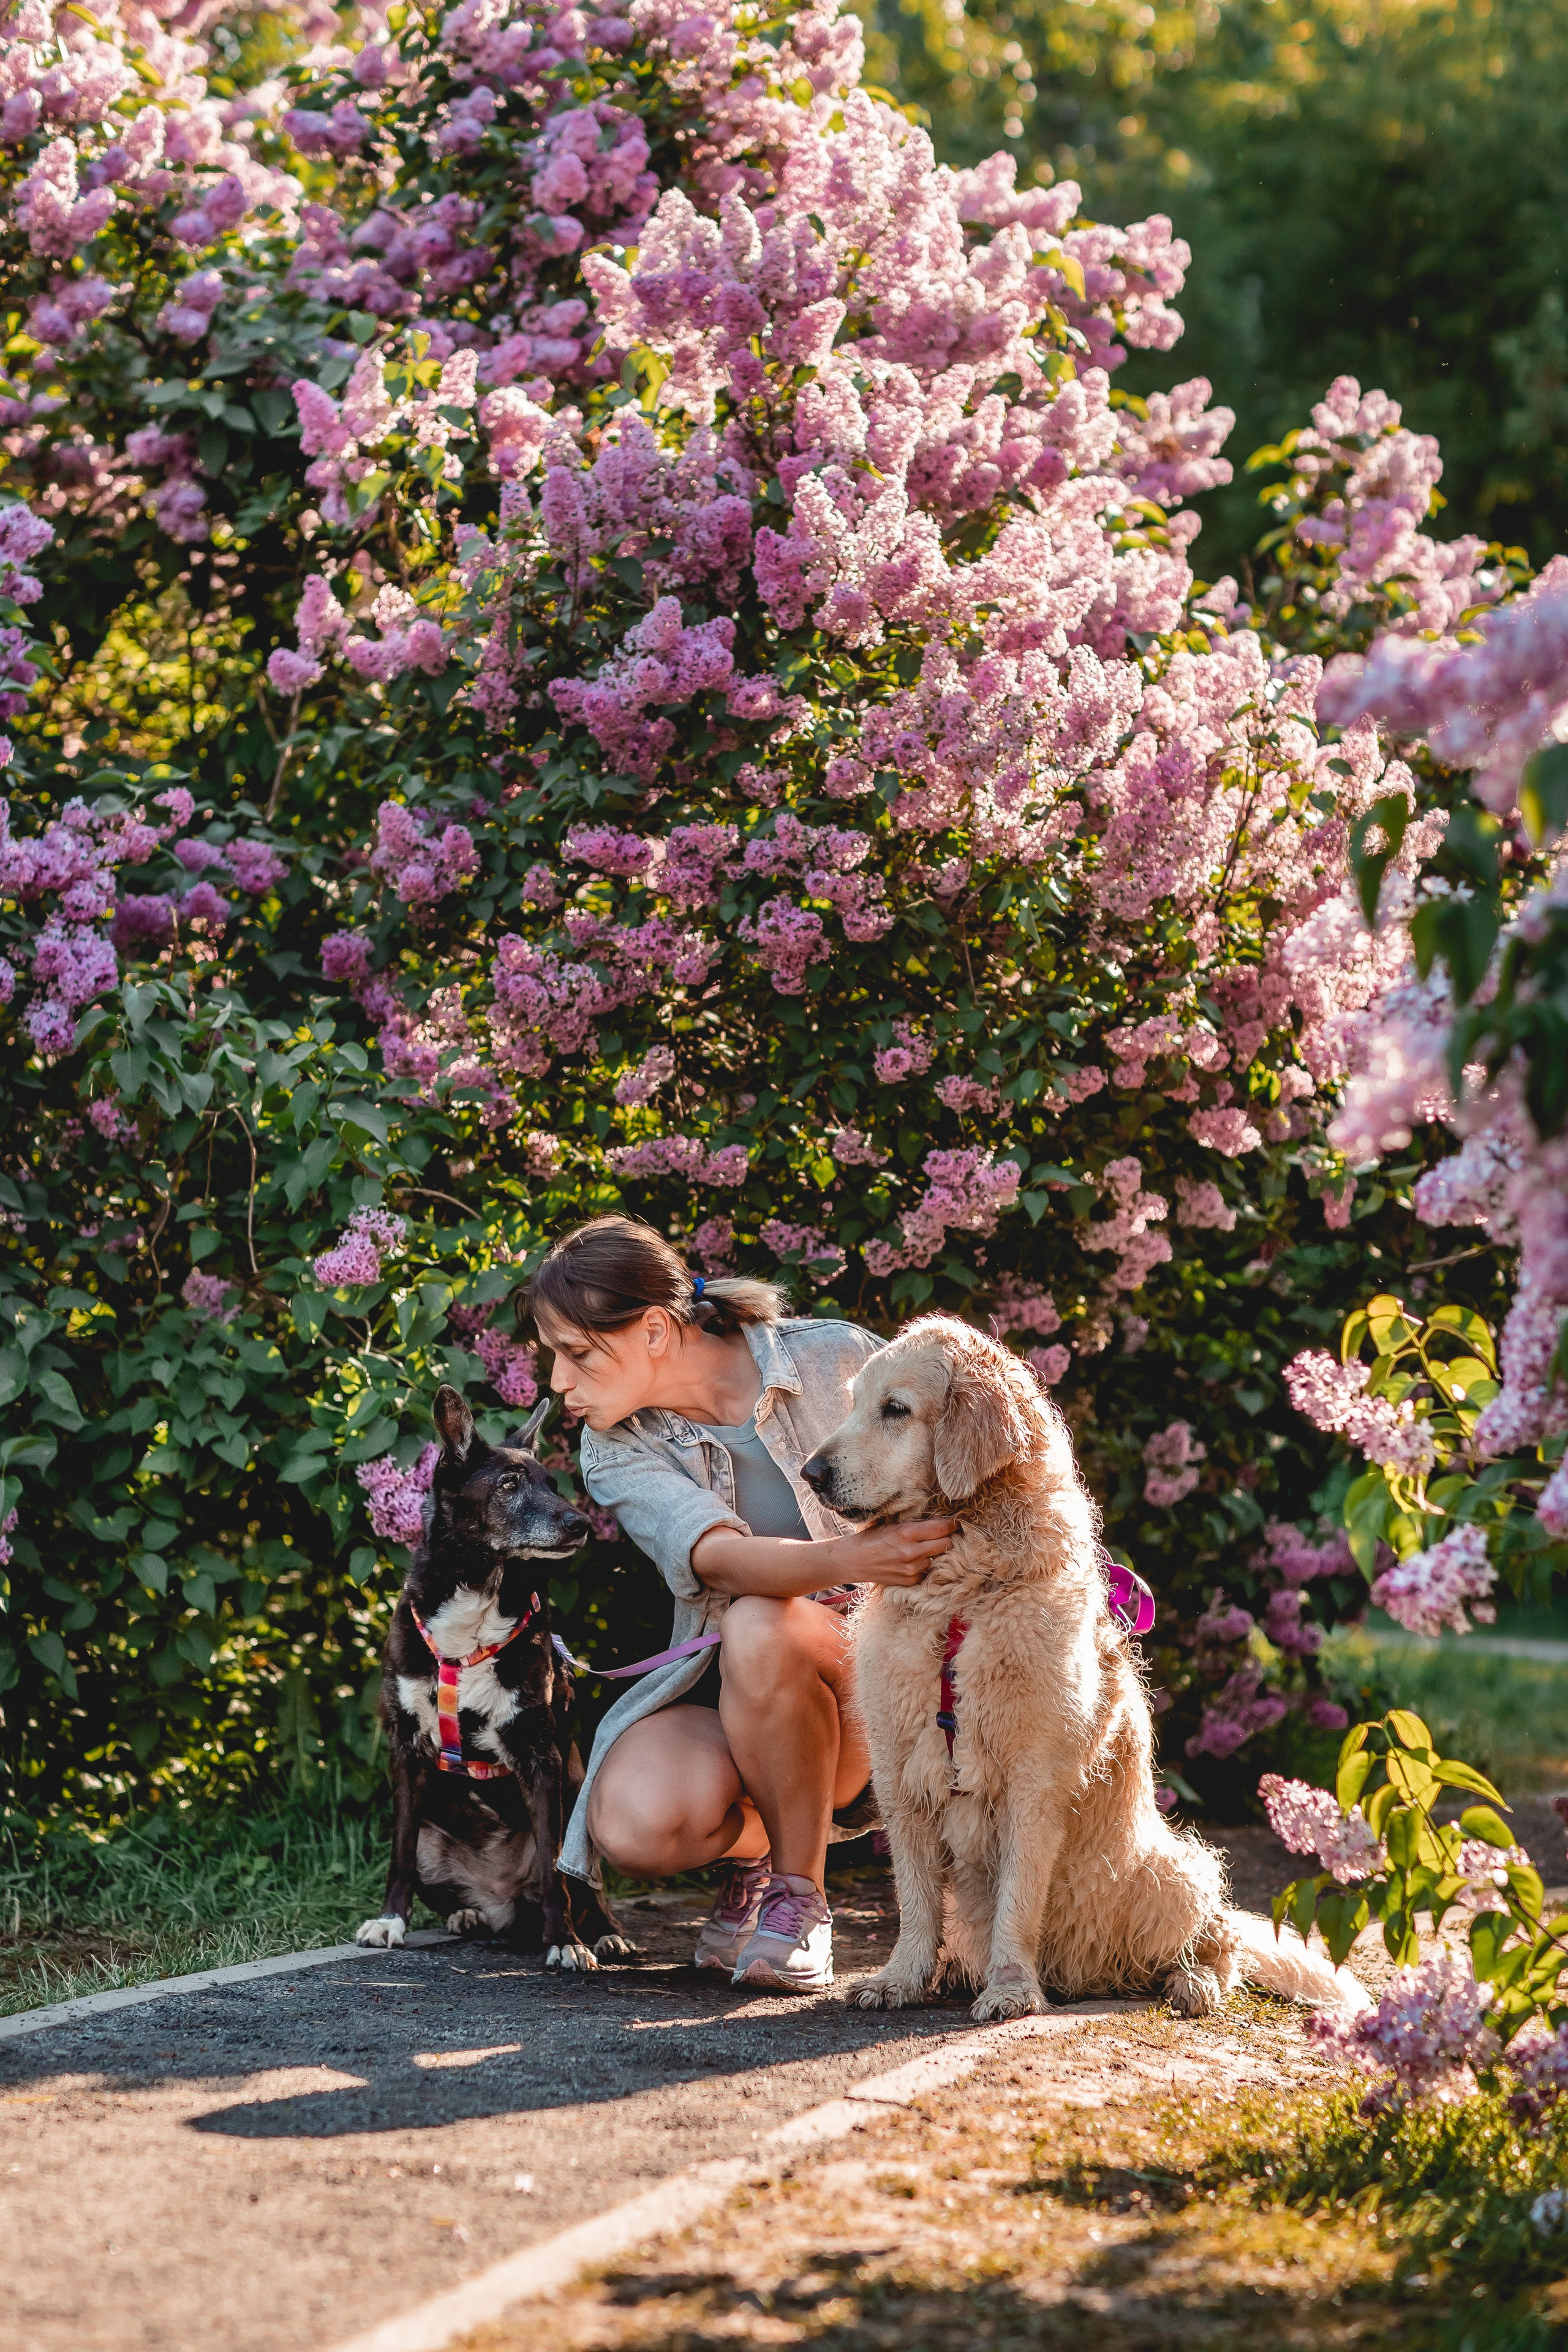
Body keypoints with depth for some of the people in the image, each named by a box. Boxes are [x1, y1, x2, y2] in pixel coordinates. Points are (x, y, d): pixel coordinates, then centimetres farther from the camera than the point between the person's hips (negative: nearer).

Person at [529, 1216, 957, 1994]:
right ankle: (751, 1846, 6)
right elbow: (721, 1559, -25)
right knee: (637, 1824, -31)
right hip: (724, 1693, 2)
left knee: (761, 1627, -37)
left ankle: (798, 1890, -16)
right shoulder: (618, 1451, -5)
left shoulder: (833, 1360, -9)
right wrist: (850, 1559, -45)